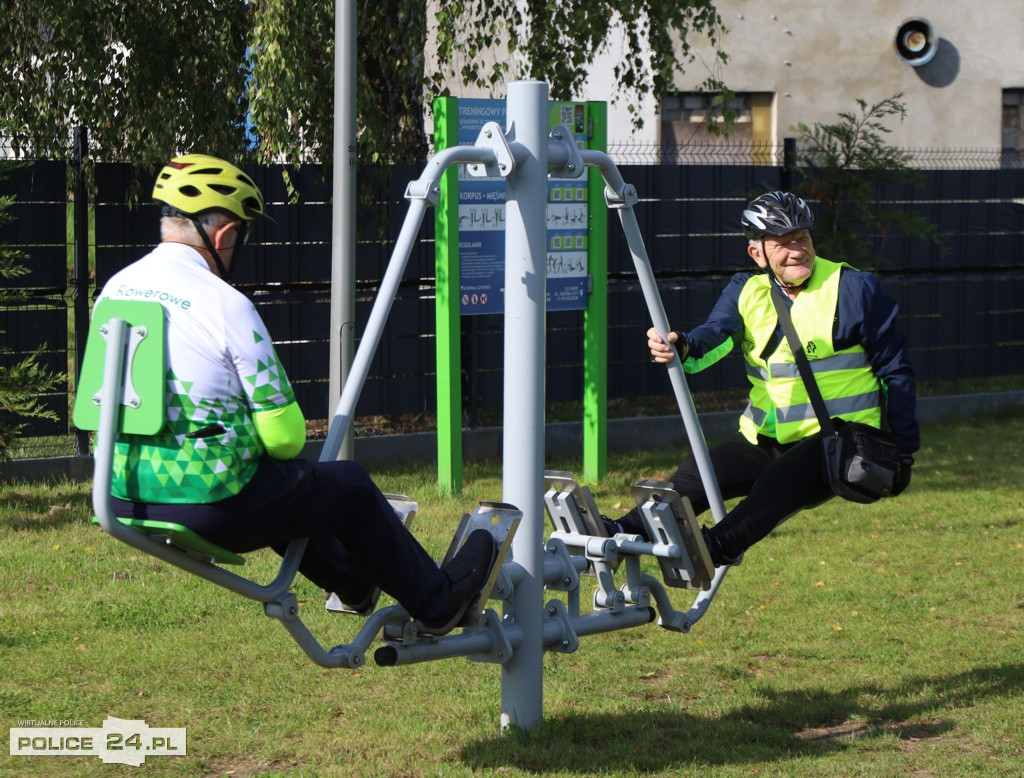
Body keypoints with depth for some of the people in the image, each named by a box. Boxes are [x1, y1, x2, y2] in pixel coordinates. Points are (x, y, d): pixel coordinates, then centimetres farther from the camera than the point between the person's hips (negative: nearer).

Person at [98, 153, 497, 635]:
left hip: (124, 499, 8)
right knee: (350, 487, 16)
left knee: (271, 488, 35)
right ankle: (436, 601, 34)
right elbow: (283, 434, -14)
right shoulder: (225, 305, -17)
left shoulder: (114, 290, 5)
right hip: (208, 500, -8)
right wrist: (287, 446, 10)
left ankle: (352, 582, 55)